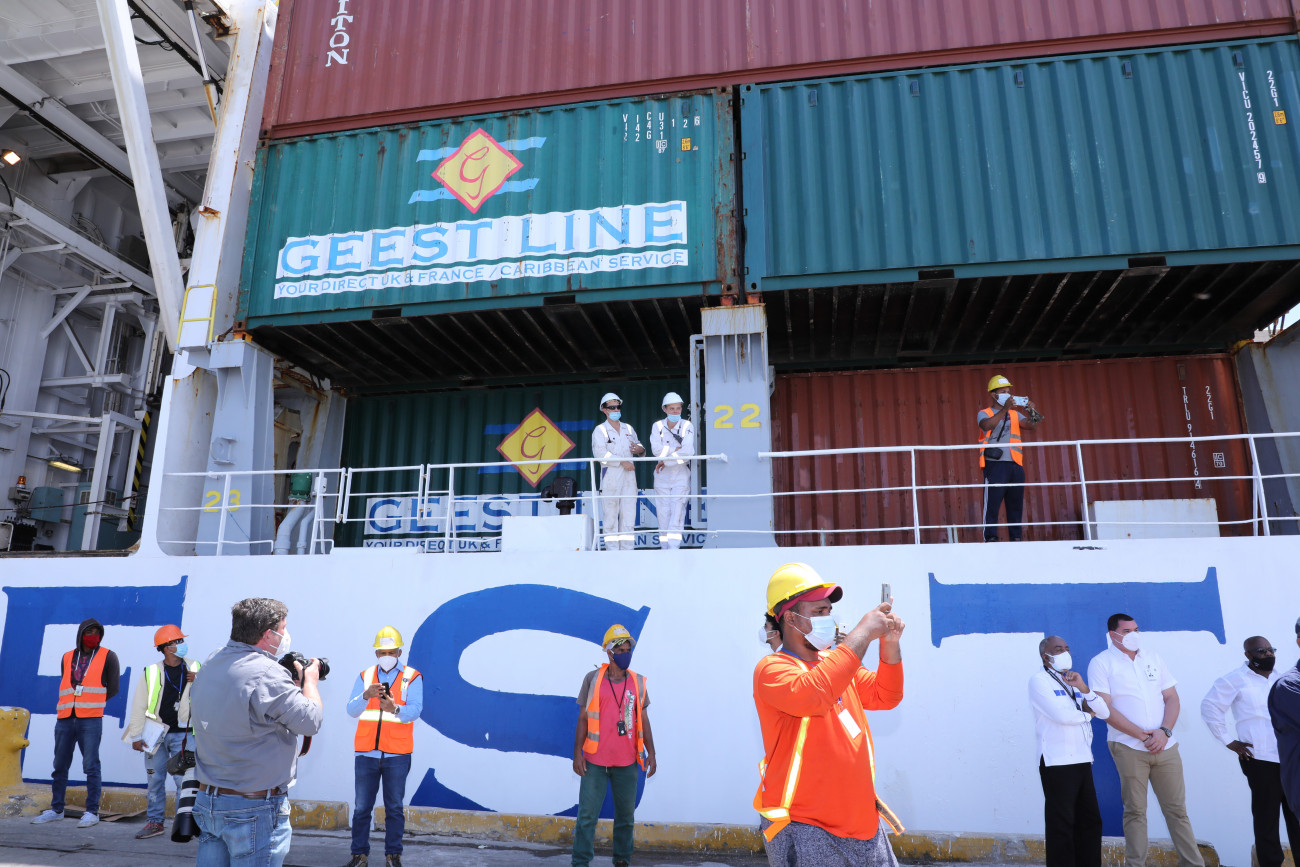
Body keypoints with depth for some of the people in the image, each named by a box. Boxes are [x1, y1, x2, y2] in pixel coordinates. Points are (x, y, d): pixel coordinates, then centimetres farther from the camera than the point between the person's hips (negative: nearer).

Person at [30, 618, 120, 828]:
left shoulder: (107, 657, 3)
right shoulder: (67, 658, 13)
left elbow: (113, 688, 4)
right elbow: (66, 687, 19)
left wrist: (92, 704, 5)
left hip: (90, 720, -4)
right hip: (65, 719, 4)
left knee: (91, 766, -4)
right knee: (59, 765, 10)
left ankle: (92, 811, 0)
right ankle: (56, 809, 23)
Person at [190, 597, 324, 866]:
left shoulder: (211, 665, 8)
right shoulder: (266, 674, -21)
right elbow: (310, 720, -16)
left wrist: (292, 683, 13)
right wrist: (309, 681, 1)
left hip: (207, 801, 9)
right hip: (255, 808, -8)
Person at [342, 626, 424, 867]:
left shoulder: (412, 677, 1)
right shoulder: (364, 676, 10)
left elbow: (415, 710, -10)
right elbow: (351, 710, 1)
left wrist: (395, 709, -31)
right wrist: (366, 695, -19)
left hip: (397, 754, -2)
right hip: (366, 752, 2)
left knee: (395, 808, 5)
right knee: (361, 807, 8)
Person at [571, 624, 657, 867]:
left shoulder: (638, 682, 4)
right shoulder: (592, 679, -3)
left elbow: (643, 720, 7)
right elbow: (583, 718, 0)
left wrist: (651, 753, 4)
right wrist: (577, 752, -5)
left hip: (627, 762, 2)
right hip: (595, 761, -2)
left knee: (625, 815, 11)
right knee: (587, 814, 1)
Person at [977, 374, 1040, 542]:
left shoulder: (1015, 414, 20)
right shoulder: (984, 413, 5)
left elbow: (1031, 426, 6)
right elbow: (988, 425, -18)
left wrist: (1032, 412, -12)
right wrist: (1005, 409, -24)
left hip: (1015, 465, 5)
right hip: (995, 465, -5)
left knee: (1016, 504, 7)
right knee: (992, 504, -7)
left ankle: (1016, 537, 13)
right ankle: (990, 538, -4)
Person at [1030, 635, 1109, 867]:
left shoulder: (1073, 681, 18)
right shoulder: (1039, 680, -6)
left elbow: (1104, 713, 9)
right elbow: (1061, 715, -18)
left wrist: (1084, 689, -7)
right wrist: (1086, 713, 1)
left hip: (1082, 760, 7)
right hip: (1057, 763, -7)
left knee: (1091, 821, 11)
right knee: (1062, 825, 0)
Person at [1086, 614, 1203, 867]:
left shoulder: (1153, 657, 12)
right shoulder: (1101, 663, -3)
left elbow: (1172, 698, 10)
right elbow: (1105, 708, -10)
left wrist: (1164, 731, -6)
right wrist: (1143, 735, -13)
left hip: (1165, 746, 4)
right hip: (1128, 748, -4)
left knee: (1177, 808, 7)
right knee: (1135, 810, 2)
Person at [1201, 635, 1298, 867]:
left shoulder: (1280, 679, 15)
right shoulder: (1236, 679, -4)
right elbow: (1209, 707, -7)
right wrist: (1229, 741, -8)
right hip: (1261, 759, -5)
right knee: (1266, 817, 1)